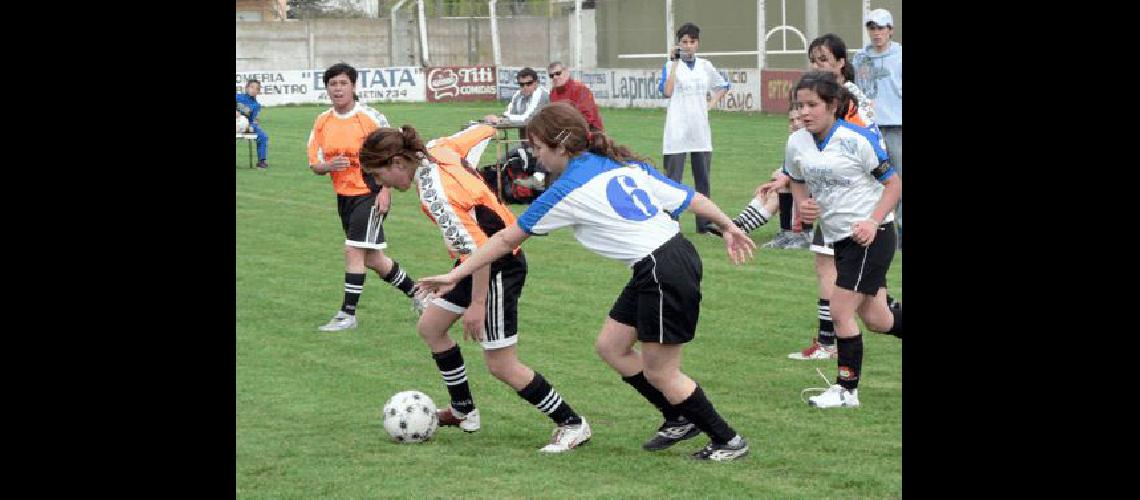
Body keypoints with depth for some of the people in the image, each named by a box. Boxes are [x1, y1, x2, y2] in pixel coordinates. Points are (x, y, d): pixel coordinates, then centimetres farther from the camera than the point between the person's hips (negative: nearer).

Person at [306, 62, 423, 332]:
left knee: (353, 251, -13)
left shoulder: (371, 118, -12)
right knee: (373, 259, 14)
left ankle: (348, 313, -6)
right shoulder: (322, 122, 3)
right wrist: (329, 166, -17)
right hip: (344, 196, 6)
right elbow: (315, 164, 5)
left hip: (370, 193, -6)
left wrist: (385, 191, -16)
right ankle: (415, 291, 35)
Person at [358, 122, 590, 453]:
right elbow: (478, 131, 10)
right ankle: (464, 412, 29)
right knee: (430, 326, 17)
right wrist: (490, 125, 33)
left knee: (501, 366, -5)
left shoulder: (436, 194, -30)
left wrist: (477, 303, -23)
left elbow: (479, 250, -29)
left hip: (498, 266, -10)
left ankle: (572, 425, 6)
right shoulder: (436, 150, -6)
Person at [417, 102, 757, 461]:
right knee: (611, 346, 16)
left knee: (659, 374, 5)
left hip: (665, 274, -8)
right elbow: (692, 198, 10)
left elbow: (507, 240, -2)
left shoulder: (568, 191, -9)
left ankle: (727, 440, 16)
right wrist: (728, 226, 26)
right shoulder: (625, 164, 9)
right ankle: (680, 419, 25)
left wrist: (454, 275, 6)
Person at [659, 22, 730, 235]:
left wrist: (711, 103, 8)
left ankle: (704, 222, 15)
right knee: (673, 177, -5)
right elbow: (667, 91, -16)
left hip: (701, 130, 4)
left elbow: (723, 86, 24)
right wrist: (675, 63, -13)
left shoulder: (705, 65, 10)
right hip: (677, 129, -4)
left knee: (703, 176, 9)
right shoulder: (671, 65, -1)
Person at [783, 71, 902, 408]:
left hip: (870, 236, -6)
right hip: (839, 238, 6)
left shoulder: (857, 140, -17)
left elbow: (894, 183, -10)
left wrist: (873, 221, -21)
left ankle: (847, 390, 3)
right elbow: (798, 181, 18)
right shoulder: (796, 143, 0)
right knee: (876, 319, 11)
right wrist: (802, 204, -4)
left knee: (840, 310, -10)